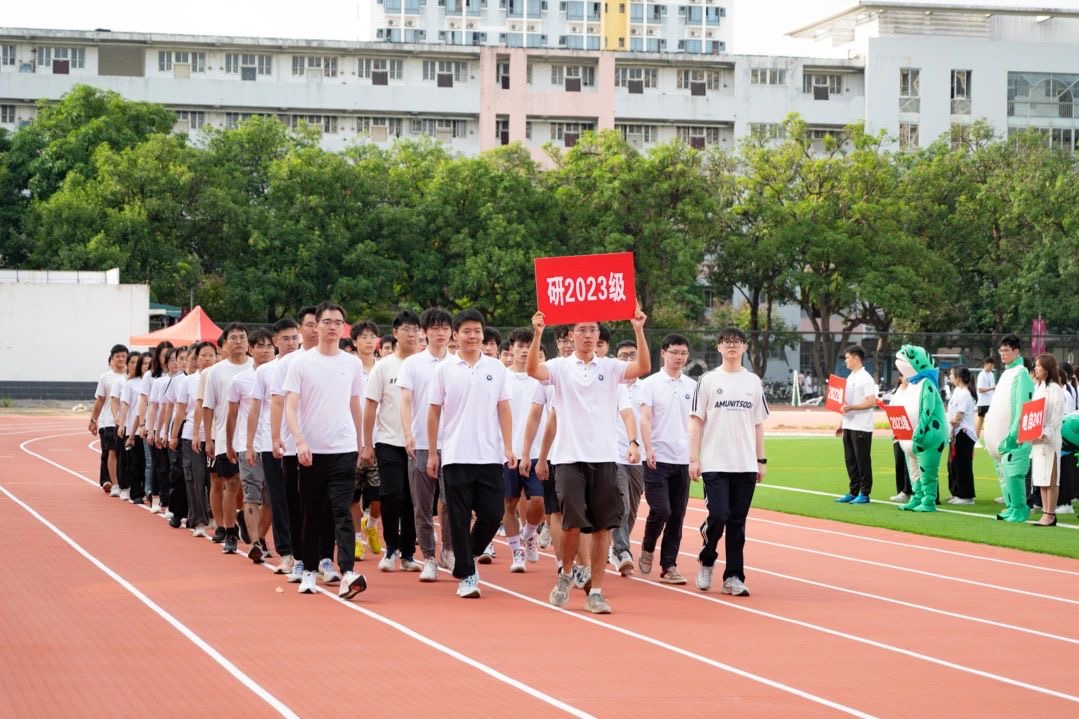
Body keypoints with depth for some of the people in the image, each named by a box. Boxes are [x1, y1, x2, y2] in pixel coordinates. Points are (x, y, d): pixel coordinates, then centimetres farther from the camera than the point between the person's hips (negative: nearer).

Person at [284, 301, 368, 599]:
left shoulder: (353, 364, 7)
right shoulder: (301, 363, 0)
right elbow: (290, 407, -5)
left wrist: (360, 446, 17)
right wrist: (300, 441, -18)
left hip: (344, 451, 0)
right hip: (311, 451, 0)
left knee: (343, 512, -11)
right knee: (312, 515, 8)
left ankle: (347, 574, -22)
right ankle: (309, 571, 21)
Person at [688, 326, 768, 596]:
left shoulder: (753, 382, 11)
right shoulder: (708, 380, 2)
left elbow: (758, 424, 14)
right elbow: (696, 421, 2)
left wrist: (761, 460, 9)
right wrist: (694, 458, -5)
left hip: (745, 465, 3)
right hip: (715, 464, -3)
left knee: (737, 522, 3)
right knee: (718, 515, -12)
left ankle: (733, 577, 9)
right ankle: (706, 561, 14)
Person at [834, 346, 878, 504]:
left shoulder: (866, 378, -11)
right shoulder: (850, 378, 17)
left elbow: (871, 402, -18)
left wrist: (851, 407, -24)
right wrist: (842, 423, 19)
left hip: (861, 427, -9)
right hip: (849, 426, 9)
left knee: (863, 461, -3)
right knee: (850, 460, 10)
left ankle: (864, 494, 1)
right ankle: (853, 492, 17)